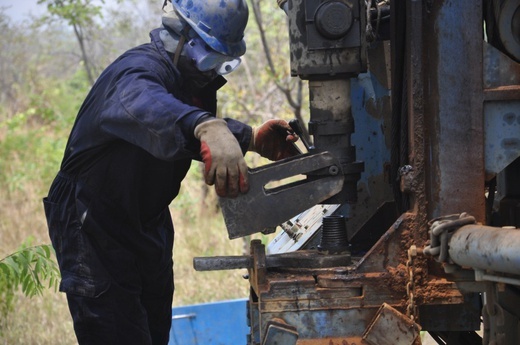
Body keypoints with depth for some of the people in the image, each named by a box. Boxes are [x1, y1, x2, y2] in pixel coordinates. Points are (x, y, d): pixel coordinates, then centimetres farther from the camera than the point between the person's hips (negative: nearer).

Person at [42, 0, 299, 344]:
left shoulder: (197, 79, 5)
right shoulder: (143, 67, -25)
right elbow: (144, 103, -50)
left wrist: (251, 138, -12)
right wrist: (206, 127, -69)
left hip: (149, 224, 9)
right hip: (92, 223, -9)